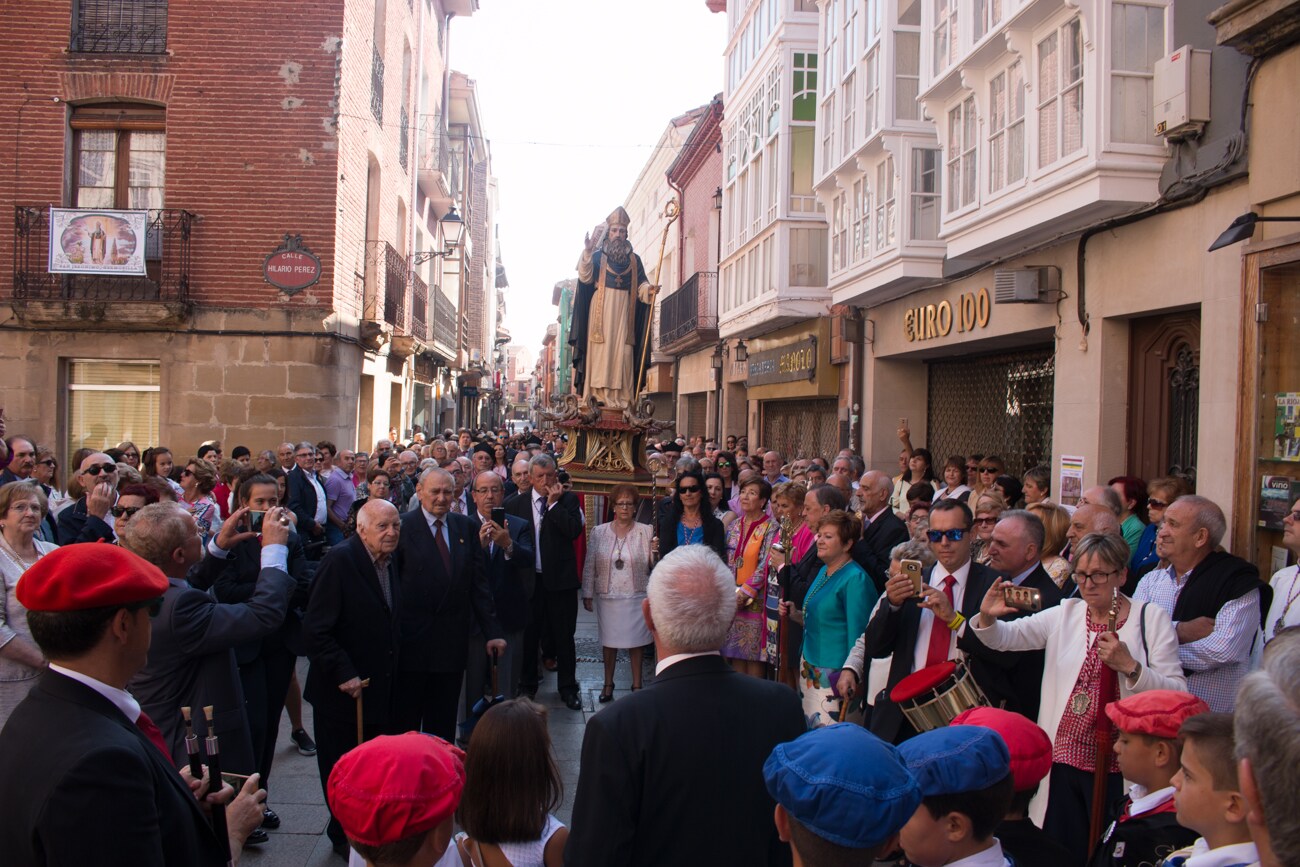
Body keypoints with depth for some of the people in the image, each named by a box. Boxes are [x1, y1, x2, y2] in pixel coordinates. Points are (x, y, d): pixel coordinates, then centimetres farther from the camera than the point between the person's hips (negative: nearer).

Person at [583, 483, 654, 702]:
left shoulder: (646, 532, -1)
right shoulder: (599, 532, 1)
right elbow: (589, 565, 4)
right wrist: (587, 594, 3)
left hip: (636, 596, -1)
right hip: (607, 597, 1)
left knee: (636, 641, 6)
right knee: (609, 640, 9)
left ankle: (637, 685, 19)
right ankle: (608, 684, 24)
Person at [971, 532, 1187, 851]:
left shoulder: (1152, 619, -2)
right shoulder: (1065, 614, 7)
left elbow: (1178, 694, -8)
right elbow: (1006, 637, 0)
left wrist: (1130, 666, -21)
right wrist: (987, 617, -20)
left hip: (1119, 768, -3)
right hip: (1065, 761, 3)